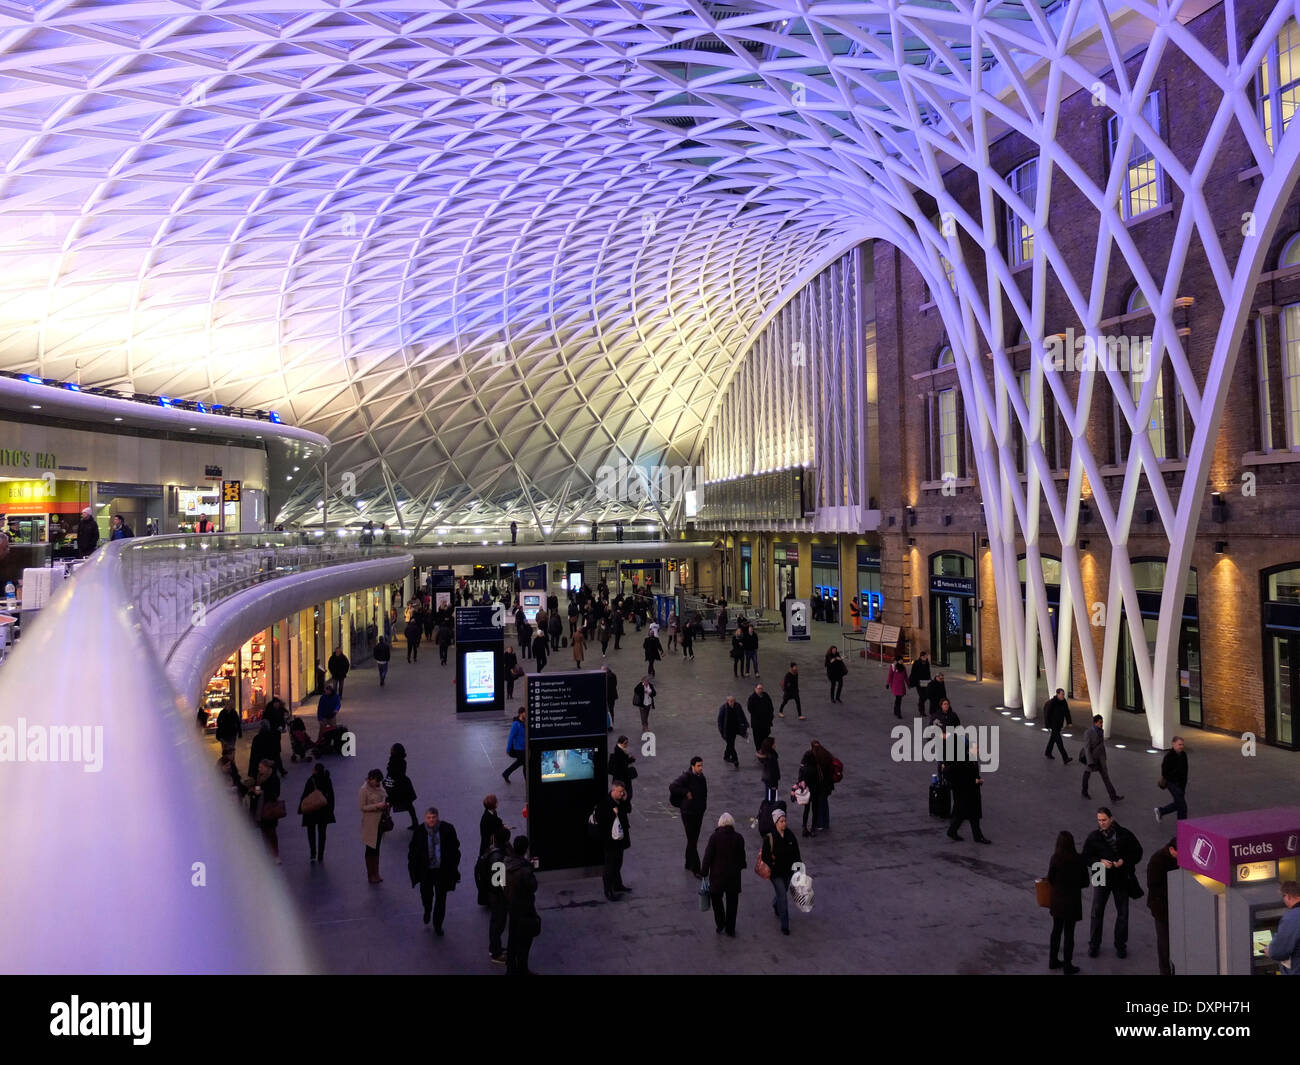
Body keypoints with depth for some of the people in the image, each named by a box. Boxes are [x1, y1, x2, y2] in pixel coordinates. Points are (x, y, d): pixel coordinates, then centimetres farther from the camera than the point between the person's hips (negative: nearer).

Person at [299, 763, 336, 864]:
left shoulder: (311, 781, -17)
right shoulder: (328, 781, -3)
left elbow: (305, 795, -15)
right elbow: (331, 796, 4)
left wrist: (301, 808, -5)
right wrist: (331, 809, 13)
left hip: (311, 810, -3)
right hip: (325, 810, 4)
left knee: (311, 831, 13)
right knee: (322, 832, 12)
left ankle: (313, 854, 5)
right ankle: (320, 856, 15)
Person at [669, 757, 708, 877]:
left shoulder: (702, 777, 5)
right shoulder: (686, 777, -18)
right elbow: (672, 787, -30)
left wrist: (704, 806, 8)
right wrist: (686, 792, -26)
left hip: (699, 812, 7)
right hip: (688, 813, -7)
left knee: (694, 839, 16)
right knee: (692, 841, -5)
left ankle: (689, 865, 30)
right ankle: (696, 869, -1)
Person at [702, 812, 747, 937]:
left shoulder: (714, 837, -14)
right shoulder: (739, 838, -6)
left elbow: (708, 856, -11)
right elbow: (741, 856, 5)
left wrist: (704, 872, -2)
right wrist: (740, 867, 23)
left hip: (717, 875, -2)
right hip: (734, 875, 2)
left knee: (716, 899, 18)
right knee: (732, 902, 15)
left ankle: (720, 925, 14)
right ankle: (730, 929, 22)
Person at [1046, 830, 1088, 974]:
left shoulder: (1055, 859, -15)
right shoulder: (1079, 860, -16)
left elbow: (1050, 880, -7)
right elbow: (1085, 882, -7)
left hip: (1057, 900, 2)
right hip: (1072, 901, -1)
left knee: (1056, 930, 17)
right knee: (1069, 933, 9)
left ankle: (1053, 961, 28)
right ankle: (1068, 966, 17)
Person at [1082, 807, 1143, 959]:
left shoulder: (1124, 834, -7)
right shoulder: (1093, 837, -6)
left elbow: (1137, 852, 1)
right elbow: (1086, 858, -1)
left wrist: (1124, 861, -15)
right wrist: (1100, 861, -19)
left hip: (1122, 878, 0)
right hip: (1101, 878, 0)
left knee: (1122, 913, 11)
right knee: (1097, 912, 5)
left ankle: (1120, 945, 28)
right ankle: (1093, 945, 18)